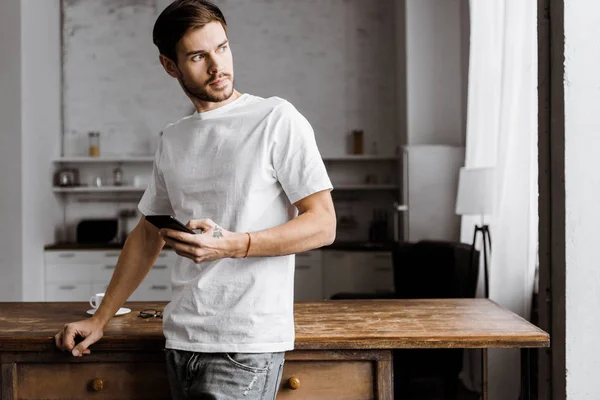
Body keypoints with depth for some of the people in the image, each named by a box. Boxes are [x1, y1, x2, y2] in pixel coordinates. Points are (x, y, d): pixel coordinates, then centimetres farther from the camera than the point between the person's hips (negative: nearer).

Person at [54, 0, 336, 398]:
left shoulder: (277, 119, -4)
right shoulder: (172, 140, 13)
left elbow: (323, 225, -8)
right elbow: (147, 235, 22)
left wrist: (231, 245, -19)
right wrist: (99, 320, 20)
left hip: (246, 346, -5)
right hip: (181, 340, 5)